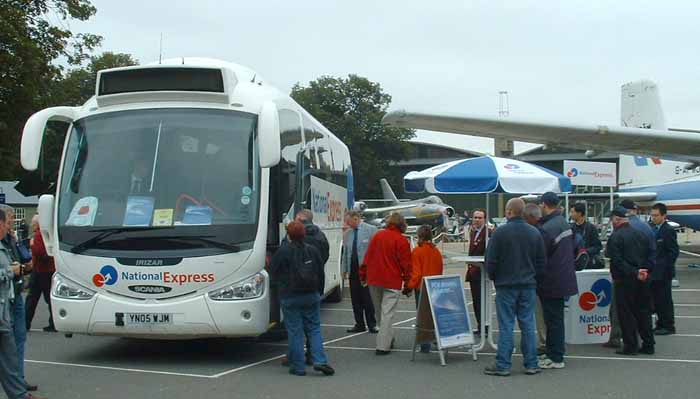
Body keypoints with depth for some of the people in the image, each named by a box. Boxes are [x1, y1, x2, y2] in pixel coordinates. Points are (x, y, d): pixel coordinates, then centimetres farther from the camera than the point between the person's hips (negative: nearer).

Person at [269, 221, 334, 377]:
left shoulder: (282, 252, -11)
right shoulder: (313, 250, 2)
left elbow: (274, 273, -2)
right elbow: (321, 273, 8)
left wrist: (282, 287, 18)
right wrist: (319, 292, 19)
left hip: (290, 298, -3)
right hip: (311, 296, 3)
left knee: (295, 331, 2)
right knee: (314, 329, 10)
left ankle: (298, 366, 4)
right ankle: (320, 361, -2)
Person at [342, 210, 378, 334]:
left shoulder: (371, 230, -2)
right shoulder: (347, 234, 13)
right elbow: (345, 253, 16)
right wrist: (344, 270, 10)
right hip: (353, 270, 5)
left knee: (367, 298, -2)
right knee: (355, 299, 7)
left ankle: (372, 324, 8)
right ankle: (359, 324, 16)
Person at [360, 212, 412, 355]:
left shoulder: (377, 236, 6)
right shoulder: (401, 241, -8)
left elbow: (367, 257, 10)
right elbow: (406, 263, -8)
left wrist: (363, 274, 17)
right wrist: (407, 283, 0)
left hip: (374, 279, 5)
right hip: (392, 282, -5)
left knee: (379, 312, 18)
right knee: (387, 313, -3)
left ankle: (388, 338, 31)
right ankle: (383, 346, -5)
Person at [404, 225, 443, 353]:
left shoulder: (417, 251, -12)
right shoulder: (437, 251, 4)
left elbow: (416, 273, -14)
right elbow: (440, 271, 12)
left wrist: (409, 287, -5)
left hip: (421, 288, -5)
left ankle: (425, 346, -1)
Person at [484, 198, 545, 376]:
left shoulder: (500, 232, -11)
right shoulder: (535, 233, 4)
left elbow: (491, 261, -8)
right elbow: (541, 261, 9)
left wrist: (494, 277, 9)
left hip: (506, 285, -4)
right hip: (528, 285, 4)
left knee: (506, 325, -1)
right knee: (528, 325, 8)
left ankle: (503, 365, 2)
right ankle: (531, 365, 11)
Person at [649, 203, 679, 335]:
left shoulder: (669, 231, -10)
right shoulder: (653, 230, 14)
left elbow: (673, 251, -13)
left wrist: (666, 268, -16)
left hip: (663, 273, -8)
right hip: (654, 273, 8)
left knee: (665, 300, -3)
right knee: (656, 300, 12)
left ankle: (668, 326, 4)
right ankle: (661, 324, 21)